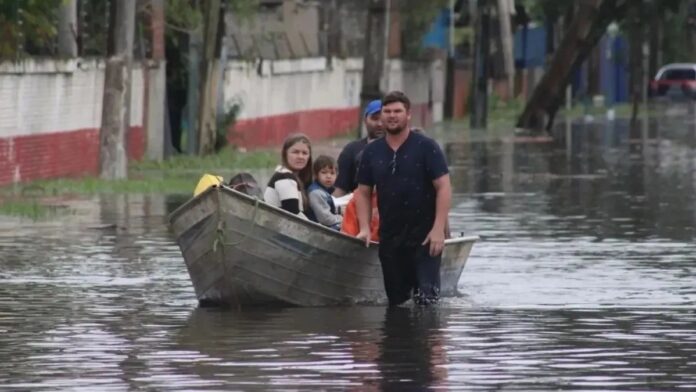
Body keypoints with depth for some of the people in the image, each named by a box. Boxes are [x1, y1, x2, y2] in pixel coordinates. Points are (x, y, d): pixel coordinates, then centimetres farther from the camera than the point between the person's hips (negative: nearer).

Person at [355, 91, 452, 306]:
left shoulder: (426, 147, -5)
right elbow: (363, 192, 15)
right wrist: (365, 228, 2)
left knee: (427, 296, -13)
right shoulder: (372, 152, 9)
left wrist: (438, 229, -16)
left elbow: (444, 187, -9)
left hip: (424, 234, -5)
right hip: (389, 236, 5)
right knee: (395, 297, 9)